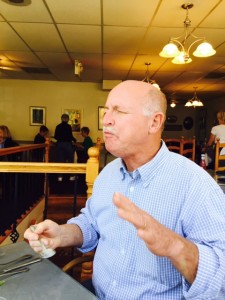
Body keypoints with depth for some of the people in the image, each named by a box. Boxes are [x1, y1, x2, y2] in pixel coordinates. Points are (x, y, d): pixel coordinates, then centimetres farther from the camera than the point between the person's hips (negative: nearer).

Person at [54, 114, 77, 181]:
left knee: (60, 160, 9)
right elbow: (70, 136, -13)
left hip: (59, 144, 4)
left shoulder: (58, 126, 3)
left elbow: (55, 137, 5)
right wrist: (74, 140, 6)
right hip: (67, 144, -4)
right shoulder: (68, 126, -10)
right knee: (70, 160, 8)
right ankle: (71, 176, 12)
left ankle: (60, 176, 9)